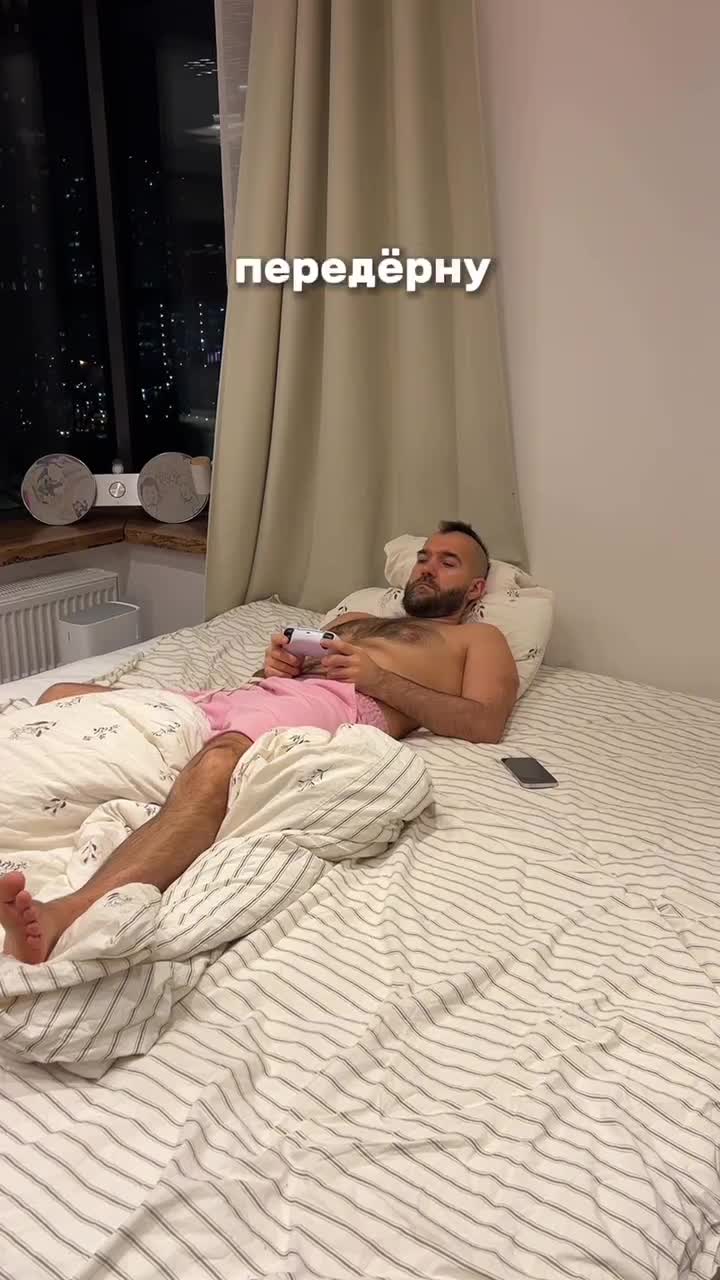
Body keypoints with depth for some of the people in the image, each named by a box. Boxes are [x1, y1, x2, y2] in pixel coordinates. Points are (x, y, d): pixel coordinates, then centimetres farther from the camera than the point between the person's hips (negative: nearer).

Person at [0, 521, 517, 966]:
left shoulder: (479, 639, 23)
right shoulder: (354, 619, 40)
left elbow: (485, 725, 3)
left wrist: (378, 678, -6)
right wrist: (279, 663, 7)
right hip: (252, 695, 7)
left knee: (216, 768, -42)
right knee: (64, 699, -8)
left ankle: (65, 916, -59)